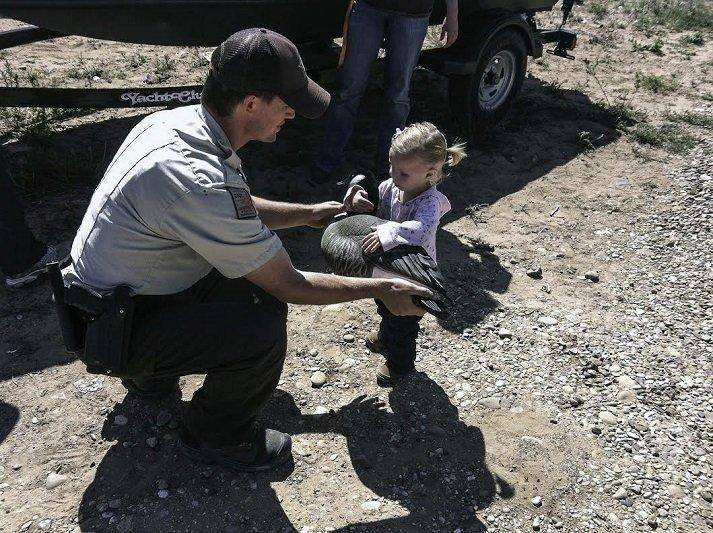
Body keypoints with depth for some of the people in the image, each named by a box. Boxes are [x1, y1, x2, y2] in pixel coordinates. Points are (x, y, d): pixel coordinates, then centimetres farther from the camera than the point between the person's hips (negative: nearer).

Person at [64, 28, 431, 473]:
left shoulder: (181, 119, -6)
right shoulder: (200, 182, -34)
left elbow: (241, 209, 13)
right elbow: (290, 286, -23)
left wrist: (309, 214, 15)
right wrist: (382, 290, -12)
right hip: (113, 332, -9)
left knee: (261, 263, 9)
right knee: (263, 332, -26)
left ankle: (152, 371, 24)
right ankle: (214, 436, 6)